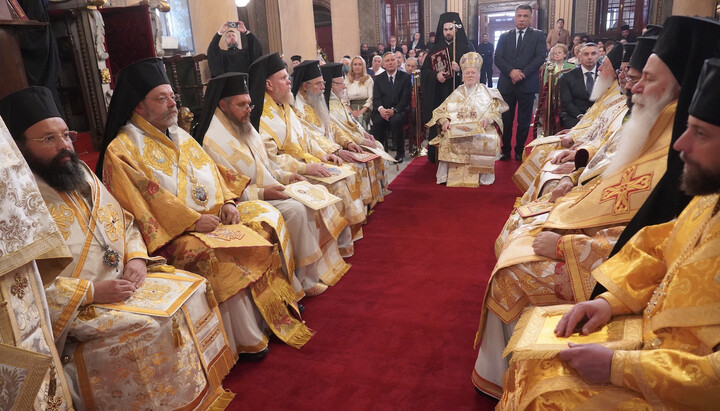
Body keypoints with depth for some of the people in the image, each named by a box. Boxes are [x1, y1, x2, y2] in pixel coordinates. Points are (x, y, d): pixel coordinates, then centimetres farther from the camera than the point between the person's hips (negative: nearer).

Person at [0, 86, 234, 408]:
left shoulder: (82, 174, 8)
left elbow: (125, 222, 16)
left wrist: (137, 258, -3)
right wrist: (91, 292, -22)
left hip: (123, 283, 8)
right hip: (72, 310, -8)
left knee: (190, 289, 0)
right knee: (153, 327, -25)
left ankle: (208, 381, 14)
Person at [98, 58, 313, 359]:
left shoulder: (180, 137, 17)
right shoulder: (121, 151, -8)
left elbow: (213, 172, 15)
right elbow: (147, 203, -16)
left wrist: (227, 201, -4)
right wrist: (194, 221, -22)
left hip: (213, 215, 8)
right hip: (174, 234, -8)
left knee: (266, 217, -6)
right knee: (218, 254, -32)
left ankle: (279, 300, 1)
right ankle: (249, 339, -16)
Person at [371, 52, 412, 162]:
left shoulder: (406, 77, 6)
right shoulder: (378, 79, 14)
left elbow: (405, 98, -3)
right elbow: (376, 98, 3)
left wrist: (394, 110, -20)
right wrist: (381, 109, -20)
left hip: (400, 111, -2)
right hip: (382, 111, 2)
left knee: (395, 120, -35)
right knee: (377, 121, -31)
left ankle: (400, 153, -21)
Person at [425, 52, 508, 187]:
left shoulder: (486, 93, 17)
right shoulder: (457, 93, 22)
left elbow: (497, 112, 7)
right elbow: (440, 111, 13)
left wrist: (488, 119, -16)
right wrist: (445, 120, -10)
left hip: (481, 129, -1)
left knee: (487, 141, -34)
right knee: (448, 140, -32)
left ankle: (481, 175, -23)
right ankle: (452, 175, -23)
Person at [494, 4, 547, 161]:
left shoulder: (538, 35, 7)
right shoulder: (504, 37, 11)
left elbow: (540, 57, -4)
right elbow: (498, 58, 2)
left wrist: (522, 73, -15)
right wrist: (511, 71, -15)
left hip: (527, 84, -1)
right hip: (506, 84, 1)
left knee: (524, 121, 4)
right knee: (506, 120, 5)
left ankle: (520, 151, 15)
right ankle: (506, 150, 16)